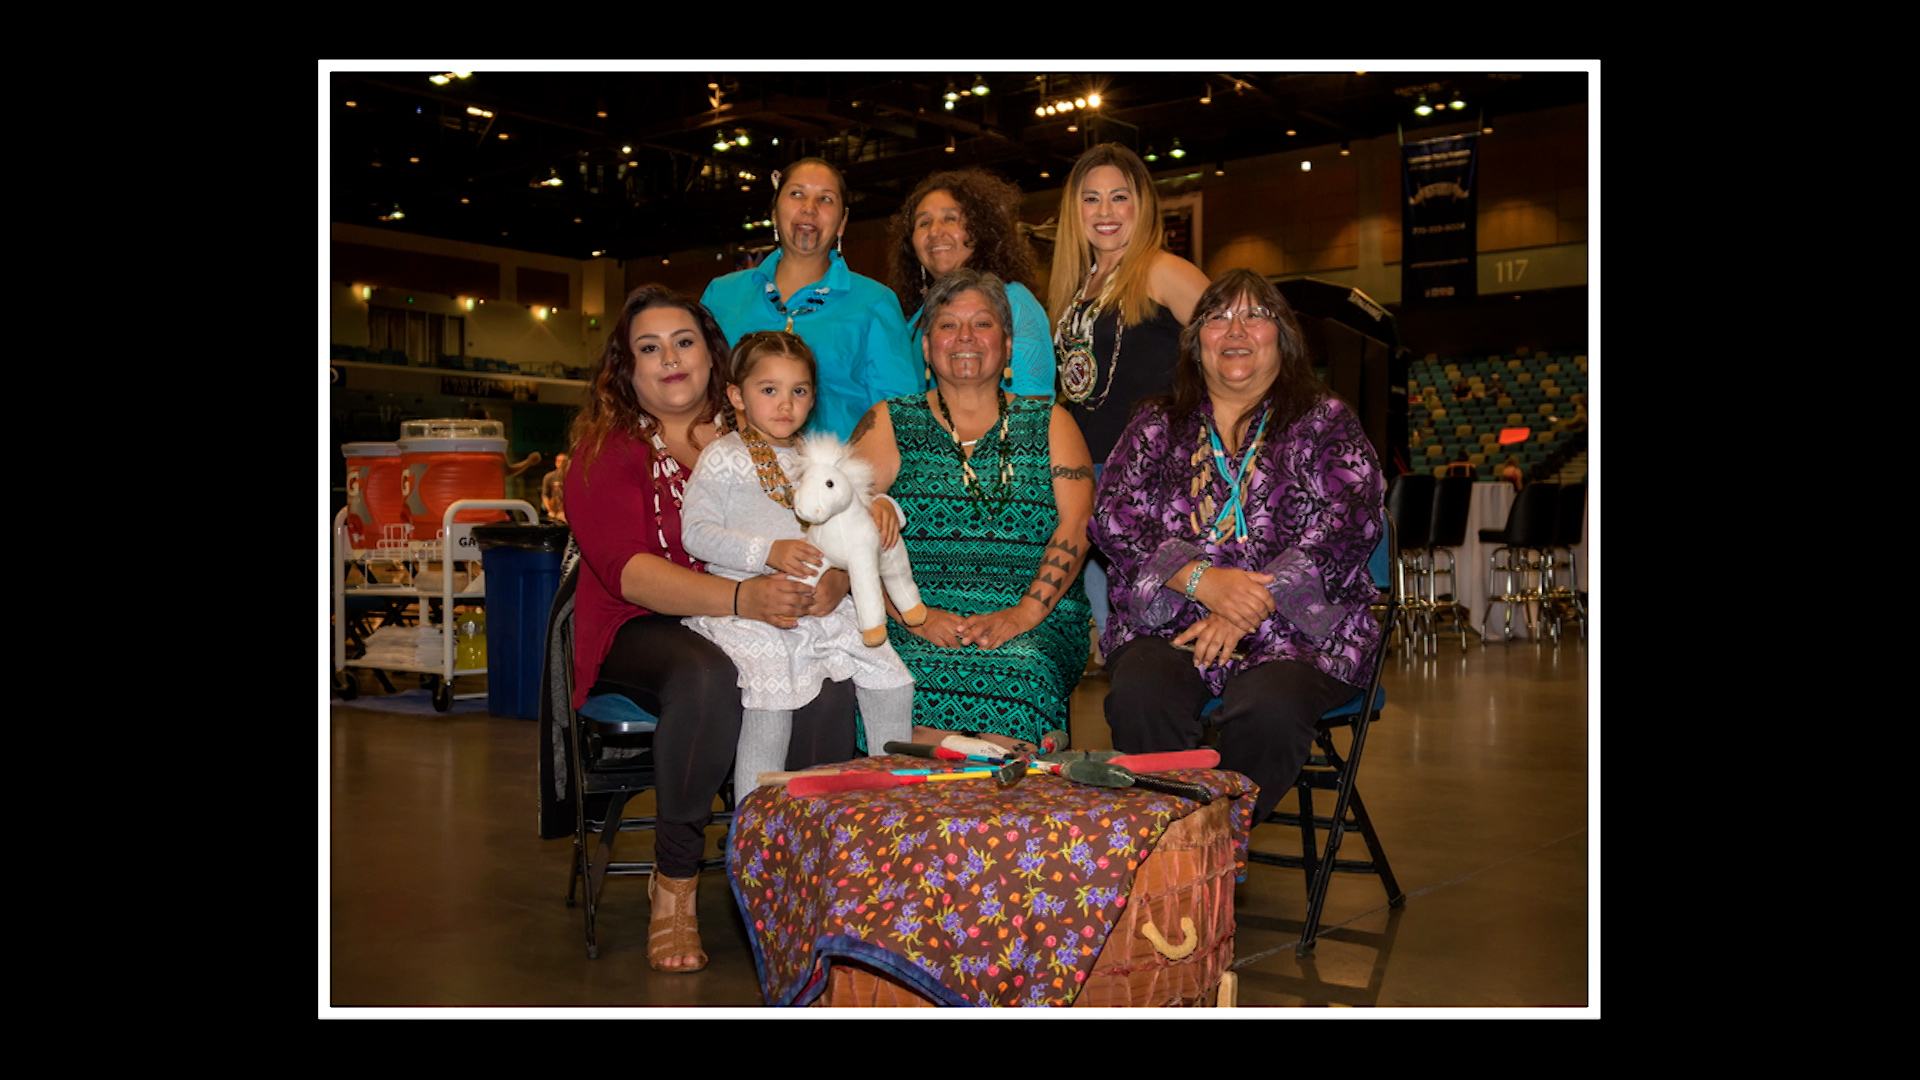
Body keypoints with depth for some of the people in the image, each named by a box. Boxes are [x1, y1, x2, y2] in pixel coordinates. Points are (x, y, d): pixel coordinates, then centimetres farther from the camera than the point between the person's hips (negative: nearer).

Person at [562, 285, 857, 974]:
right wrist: (741, 599, -30)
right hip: (643, 631, -2)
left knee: (829, 682, -29)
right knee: (707, 679, -36)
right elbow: (628, 571, -14)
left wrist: (835, 579, -23)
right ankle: (673, 885, -16)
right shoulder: (605, 451, 2)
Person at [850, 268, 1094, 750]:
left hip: (1034, 626, 1)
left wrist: (1024, 613, -13)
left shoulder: (1050, 424, 17)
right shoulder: (889, 424, 15)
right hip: (913, 627, 0)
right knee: (923, 680, -33)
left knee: (1015, 676, -33)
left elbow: (1076, 524, 3)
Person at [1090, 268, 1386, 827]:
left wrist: (1250, 608, -16)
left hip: (1294, 630, -1)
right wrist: (1202, 578, -15)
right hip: (1168, 623, 2)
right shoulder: (1156, 425, 17)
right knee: (1140, 696, -31)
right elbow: (1113, 517, 3)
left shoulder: (1325, 421, 12)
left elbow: (1348, 523, -3)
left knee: (1271, 706, -33)